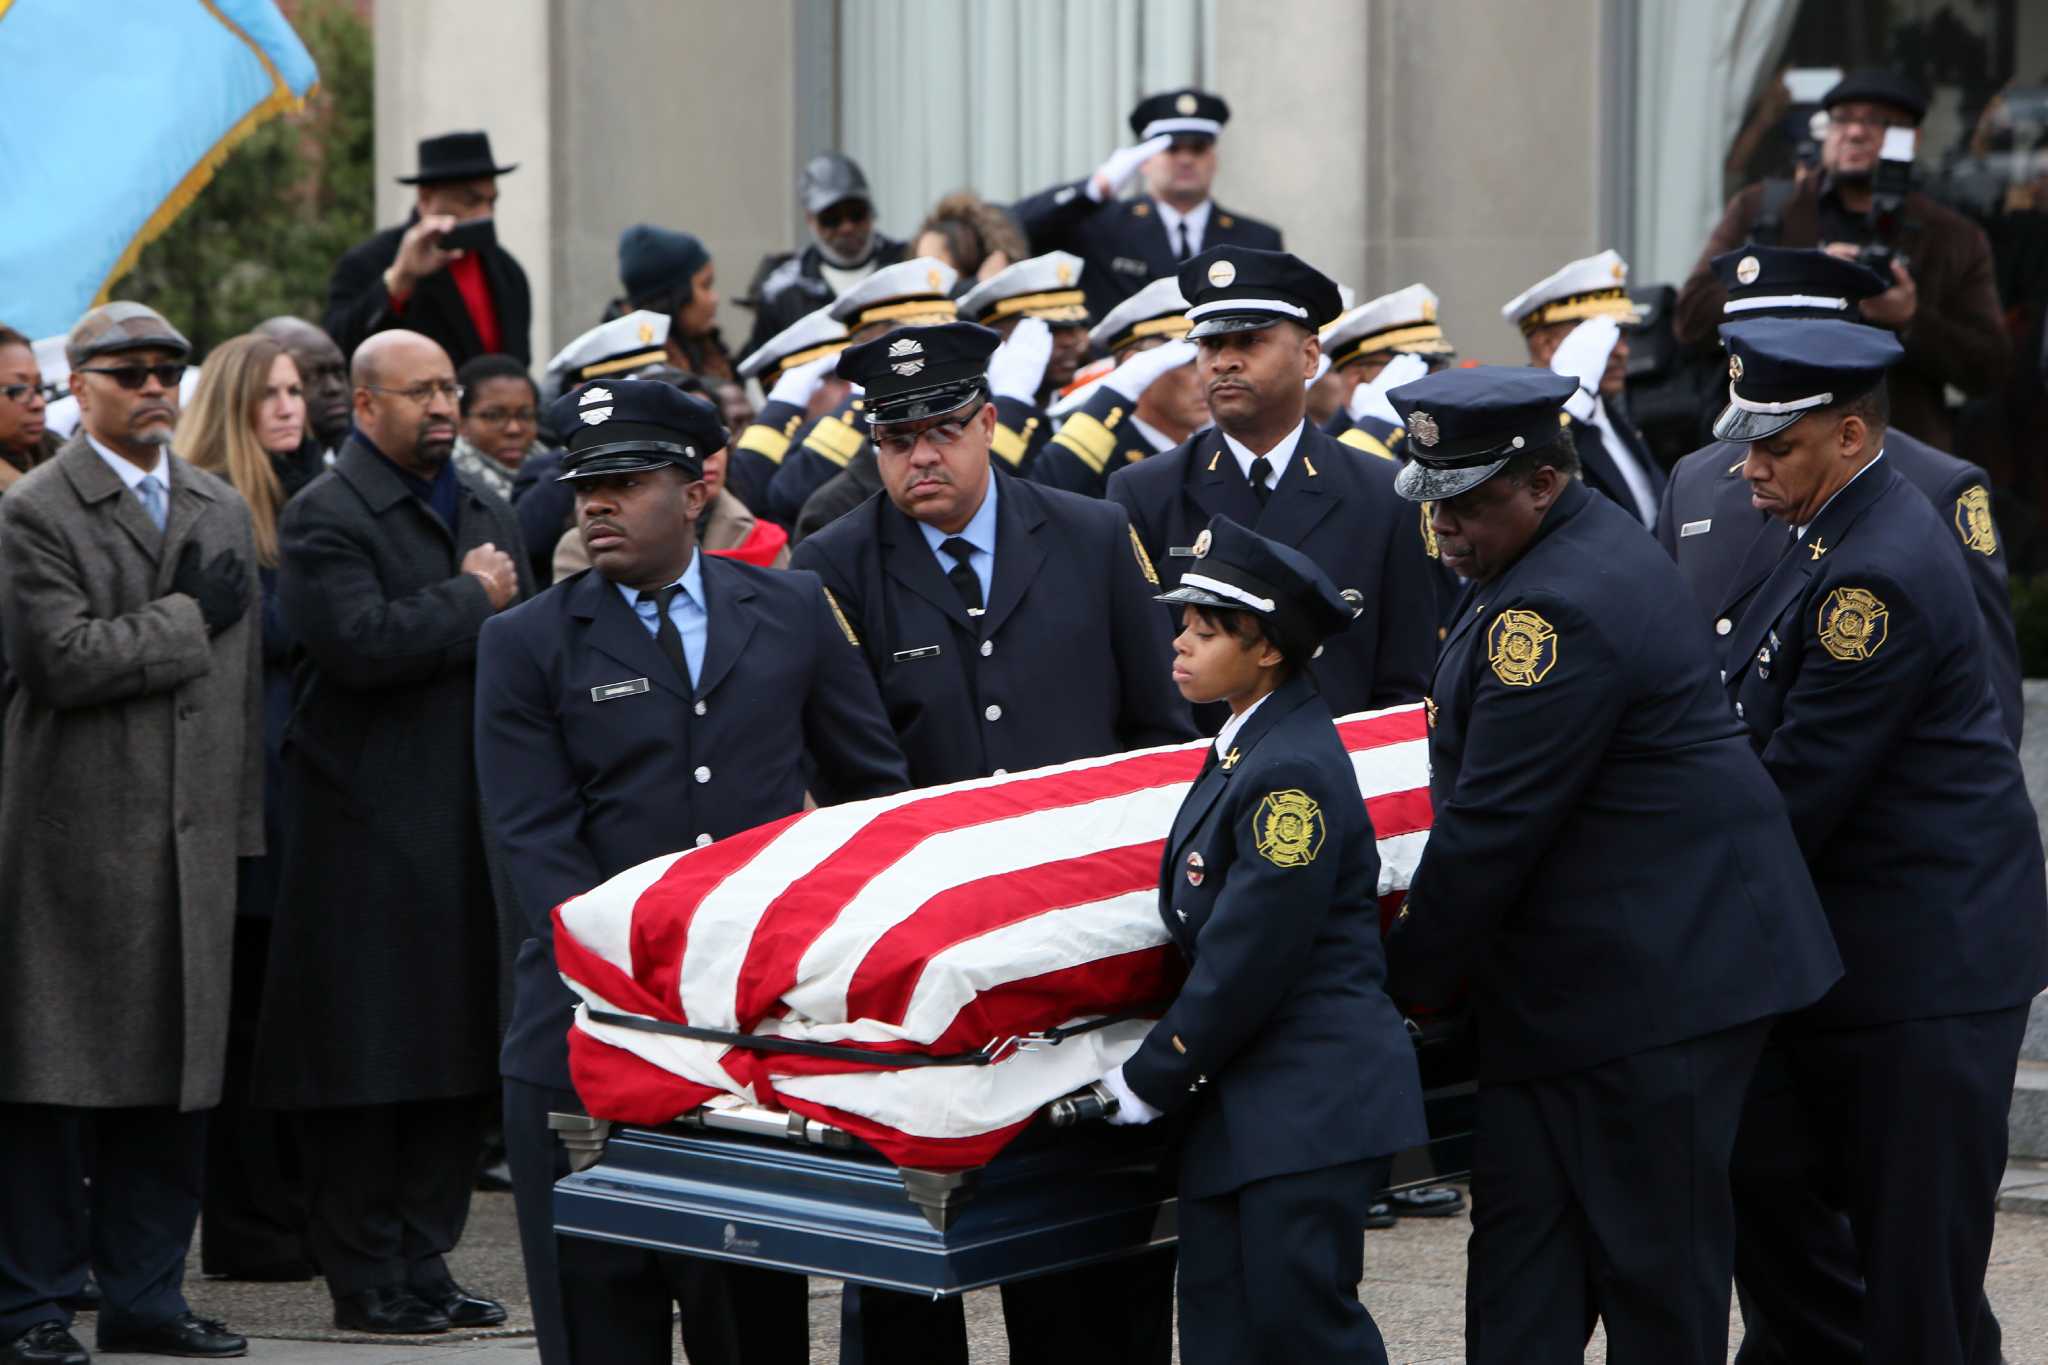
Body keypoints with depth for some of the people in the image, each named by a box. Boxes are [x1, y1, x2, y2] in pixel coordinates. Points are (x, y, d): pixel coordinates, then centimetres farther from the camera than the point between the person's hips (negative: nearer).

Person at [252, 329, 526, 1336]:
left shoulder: (487, 515, 18)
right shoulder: (326, 516, -6)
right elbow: (357, 641, -21)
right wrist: (471, 601, -10)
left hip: (472, 827, 7)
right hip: (368, 831, -7)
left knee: (458, 1057, 8)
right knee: (366, 1061, -2)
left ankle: (423, 1263, 16)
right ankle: (364, 1279, 5)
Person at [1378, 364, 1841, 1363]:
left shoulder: (1560, 607, -22)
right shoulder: (1576, 551, 12)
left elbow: (1493, 828, -20)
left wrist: (1411, 975, -7)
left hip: (1655, 973, -11)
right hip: (1560, 984, 11)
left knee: (1656, 1262, 0)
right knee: (1521, 1243, 9)